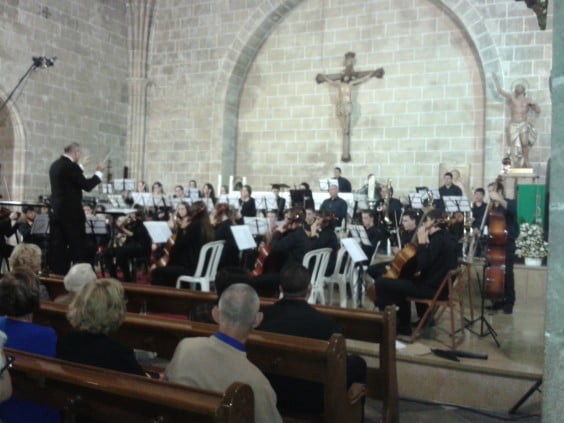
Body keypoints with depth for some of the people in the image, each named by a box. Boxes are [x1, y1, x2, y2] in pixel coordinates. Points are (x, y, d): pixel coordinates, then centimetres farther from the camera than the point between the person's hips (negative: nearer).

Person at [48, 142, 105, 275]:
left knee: (58, 247, 9)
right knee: (78, 246, -1)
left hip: (56, 211, 9)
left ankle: (58, 273, 12)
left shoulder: (55, 165, 11)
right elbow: (87, 185, -15)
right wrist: (99, 172, -2)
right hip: (71, 213, -8)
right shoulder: (71, 166, -16)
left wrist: (81, 166, 35)